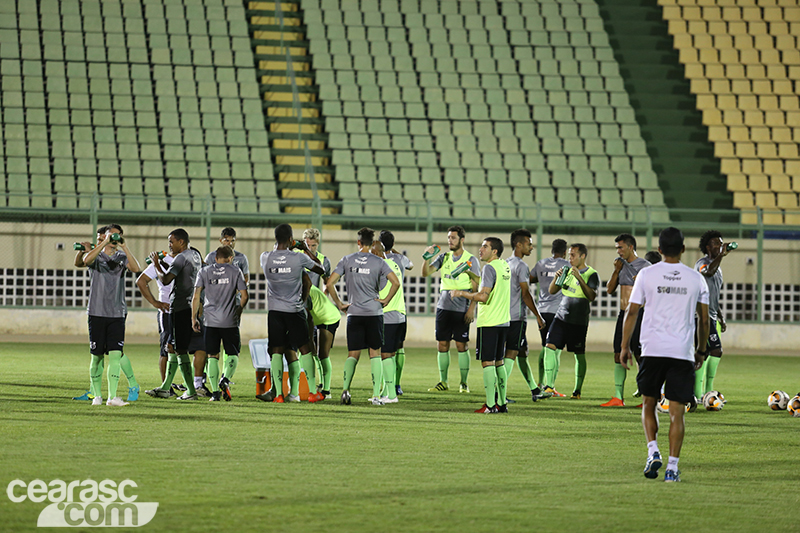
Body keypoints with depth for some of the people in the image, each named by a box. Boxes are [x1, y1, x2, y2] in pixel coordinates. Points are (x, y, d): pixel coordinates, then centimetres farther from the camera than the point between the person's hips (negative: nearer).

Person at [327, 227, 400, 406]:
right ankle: (376, 395, -1)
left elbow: (330, 283, -2)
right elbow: (395, 283, -11)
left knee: (353, 354, 7)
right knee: (375, 353, 6)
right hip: (374, 312, -1)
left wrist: (339, 304, 7)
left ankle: (345, 389, -13)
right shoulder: (378, 262, -1)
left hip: (354, 313, 1)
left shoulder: (347, 260, 2)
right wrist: (386, 300, 1)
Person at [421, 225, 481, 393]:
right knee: (442, 345, 4)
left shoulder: (470, 260, -1)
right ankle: (443, 382, 11)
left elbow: (475, 287, -4)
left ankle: (464, 382, 5)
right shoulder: (444, 257, 11)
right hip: (443, 307, 4)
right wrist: (427, 258, -12)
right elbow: (425, 273, 5)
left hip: (461, 309, -4)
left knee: (461, 345, -3)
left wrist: (472, 308, -12)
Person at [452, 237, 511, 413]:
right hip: (503, 320, 9)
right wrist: (469, 273, 34)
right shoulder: (505, 266, 12)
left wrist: (461, 293, -8)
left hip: (489, 323, -9)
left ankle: (490, 405, -10)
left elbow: (483, 296, -20)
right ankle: (502, 402, 17)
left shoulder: (489, 268, -14)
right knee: (498, 362, 14)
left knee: (487, 362, -7)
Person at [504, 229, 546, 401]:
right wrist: (538, 316, -9)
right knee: (511, 353, -8)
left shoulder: (506, 263, 14)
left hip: (505, 315, 9)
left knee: (522, 352, 15)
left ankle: (534, 390, 22)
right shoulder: (521, 266, -12)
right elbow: (526, 295, -14)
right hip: (517, 316, -9)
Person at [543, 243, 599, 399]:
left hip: (579, 322, -5)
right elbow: (551, 291, 13)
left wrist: (580, 278, -28)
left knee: (579, 355, 3)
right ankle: (549, 387, -7)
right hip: (561, 317, 5)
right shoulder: (568, 271, 12)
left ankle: (577, 391, 14)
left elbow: (591, 296, -20)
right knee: (550, 347, -8)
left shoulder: (592, 275, -5)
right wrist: (557, 277, -6)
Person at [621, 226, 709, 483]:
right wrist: (701, 351, 20)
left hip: (652, 349, 0)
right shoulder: (696, 279, 5)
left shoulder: (646, 274, 2)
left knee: (649, 404, 15)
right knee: (676, 412, 1)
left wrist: (625, 347, 9)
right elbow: (704, 319, 8)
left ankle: (653, 452, -3)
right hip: (683, 352, 0)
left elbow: (632, 312, 1)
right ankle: (672, 466, -5)